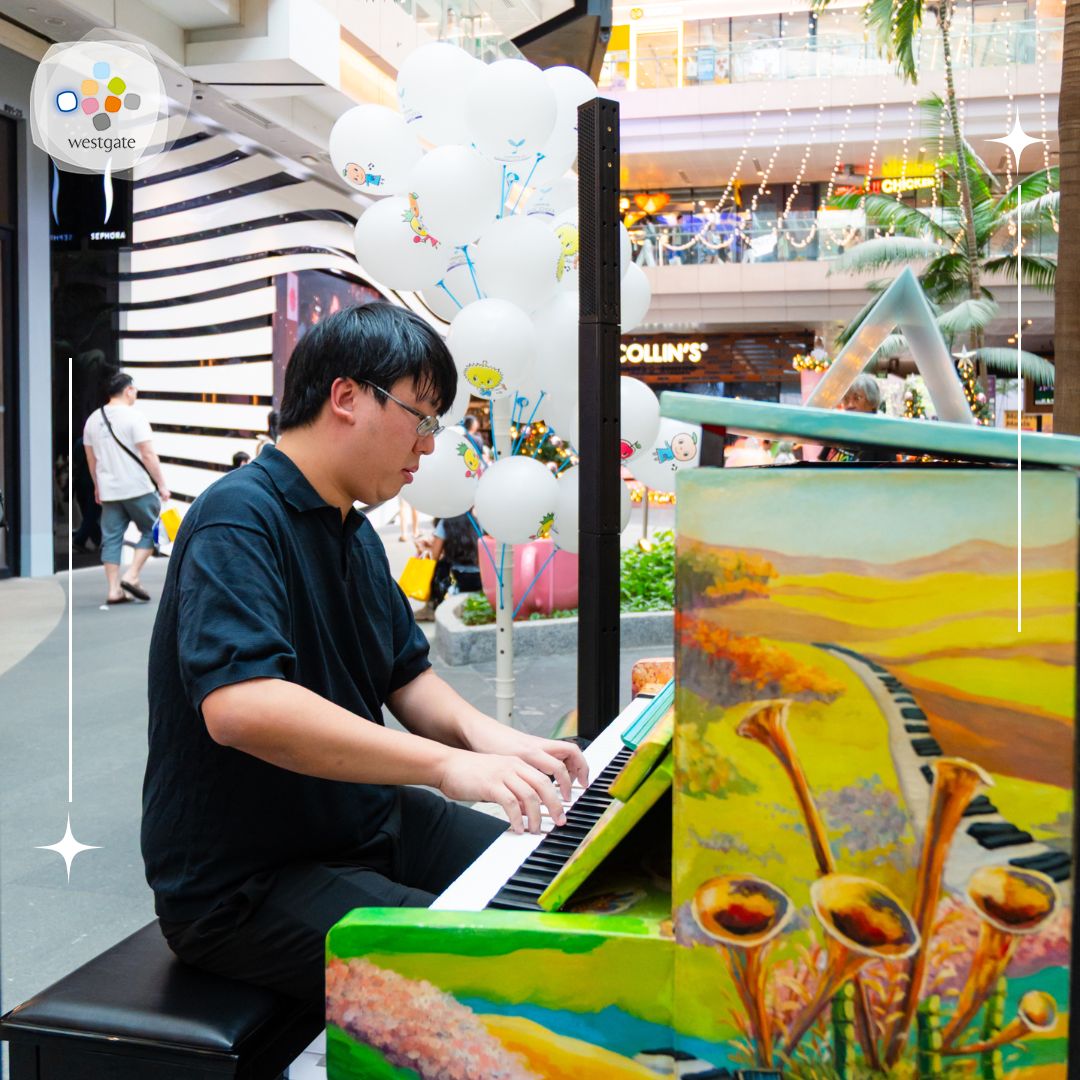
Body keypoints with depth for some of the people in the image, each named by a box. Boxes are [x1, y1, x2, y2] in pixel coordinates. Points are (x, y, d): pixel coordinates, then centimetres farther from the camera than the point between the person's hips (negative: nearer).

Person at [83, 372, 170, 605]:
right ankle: (131, 576, -1)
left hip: (109, 490, 6)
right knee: (151, 530, 9)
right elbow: (148, 455, -15)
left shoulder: (93, 419, 10)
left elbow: (91, 458, 16)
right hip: (139, 489, -6)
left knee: (111, 538, 8)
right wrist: (161, 485, -8)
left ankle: (114, 590, 6)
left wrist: (97, 486, 27)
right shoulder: (134, 416, -11)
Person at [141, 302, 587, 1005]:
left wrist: (481, 734, -8)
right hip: (242, 886, -10)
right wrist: (446, 764, -37)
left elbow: (407, 673, 14)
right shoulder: (239, 518, -20)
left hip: (366, 827, 10)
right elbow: (238, 705, -35)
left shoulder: (356, 534, 13)